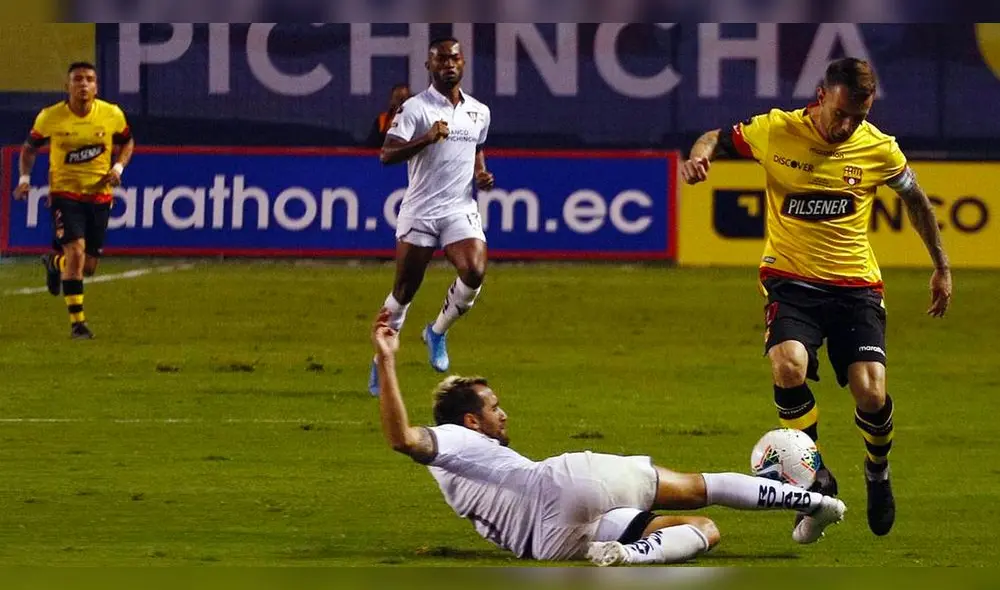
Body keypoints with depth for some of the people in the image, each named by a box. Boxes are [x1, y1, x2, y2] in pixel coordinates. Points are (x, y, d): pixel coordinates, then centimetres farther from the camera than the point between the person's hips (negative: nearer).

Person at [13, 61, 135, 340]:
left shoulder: (112, 115, -6)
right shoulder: (49, 118, -9)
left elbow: (127, 142, 13)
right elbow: (29, 148, 7)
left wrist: (118, 167, -5)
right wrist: (25, 178, -8)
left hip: (99, 195, 3)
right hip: (64, 193, -3)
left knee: (88, 267, 9)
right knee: (76, 252, -21)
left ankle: (55, 262, 46)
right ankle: (77, 322, -13)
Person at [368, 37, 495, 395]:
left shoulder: (479, 112, 11)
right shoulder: (415, 108, -6)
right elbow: (387, 155, -16)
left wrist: (482, 174, 9)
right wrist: (426, 139, -29)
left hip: (461, 208, 3)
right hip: (419, 210, -3)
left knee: (474, 272, -21)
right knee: (404, 291, 2)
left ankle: (437, 332, 5)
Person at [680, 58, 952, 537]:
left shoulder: (880, 149, -5)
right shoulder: (774, 132, -9)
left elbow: (915, 200, 14)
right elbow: (719, 139, 9)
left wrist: (941, 268, 20)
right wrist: (700, 155, -15)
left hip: (855, 285, 1)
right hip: (791, 281, -1)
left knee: (870, 394, -16)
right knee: (789, 366, -30)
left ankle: (878, 473, 19)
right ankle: (815, 478, -8)